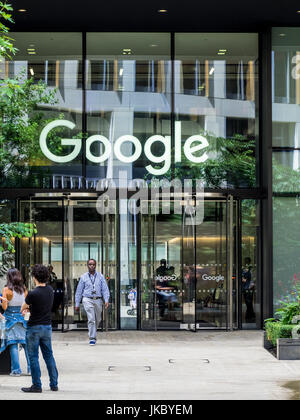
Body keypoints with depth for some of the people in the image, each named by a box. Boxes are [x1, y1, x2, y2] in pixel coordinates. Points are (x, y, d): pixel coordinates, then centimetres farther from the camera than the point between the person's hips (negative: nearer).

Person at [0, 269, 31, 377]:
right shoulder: (24, 289, 3)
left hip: (11, 318, -4)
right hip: (22, 318, 4)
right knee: (26, 343, 6)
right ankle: (31, 368, 5)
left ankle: (16, 370, -3)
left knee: (13, 344, -1)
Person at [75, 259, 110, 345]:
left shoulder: (100, 276, 8)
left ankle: (93, 334, 36)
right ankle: (92, 338, -12)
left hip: (98, 300, 3)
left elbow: (105, 289, 3)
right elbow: (79, 291, 8)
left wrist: (106, 300, -10)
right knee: (91, 319, -14)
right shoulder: (83, 277, 5)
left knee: (97, 320, 12)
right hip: (88, 299, -3)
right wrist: (77, 304, 6)